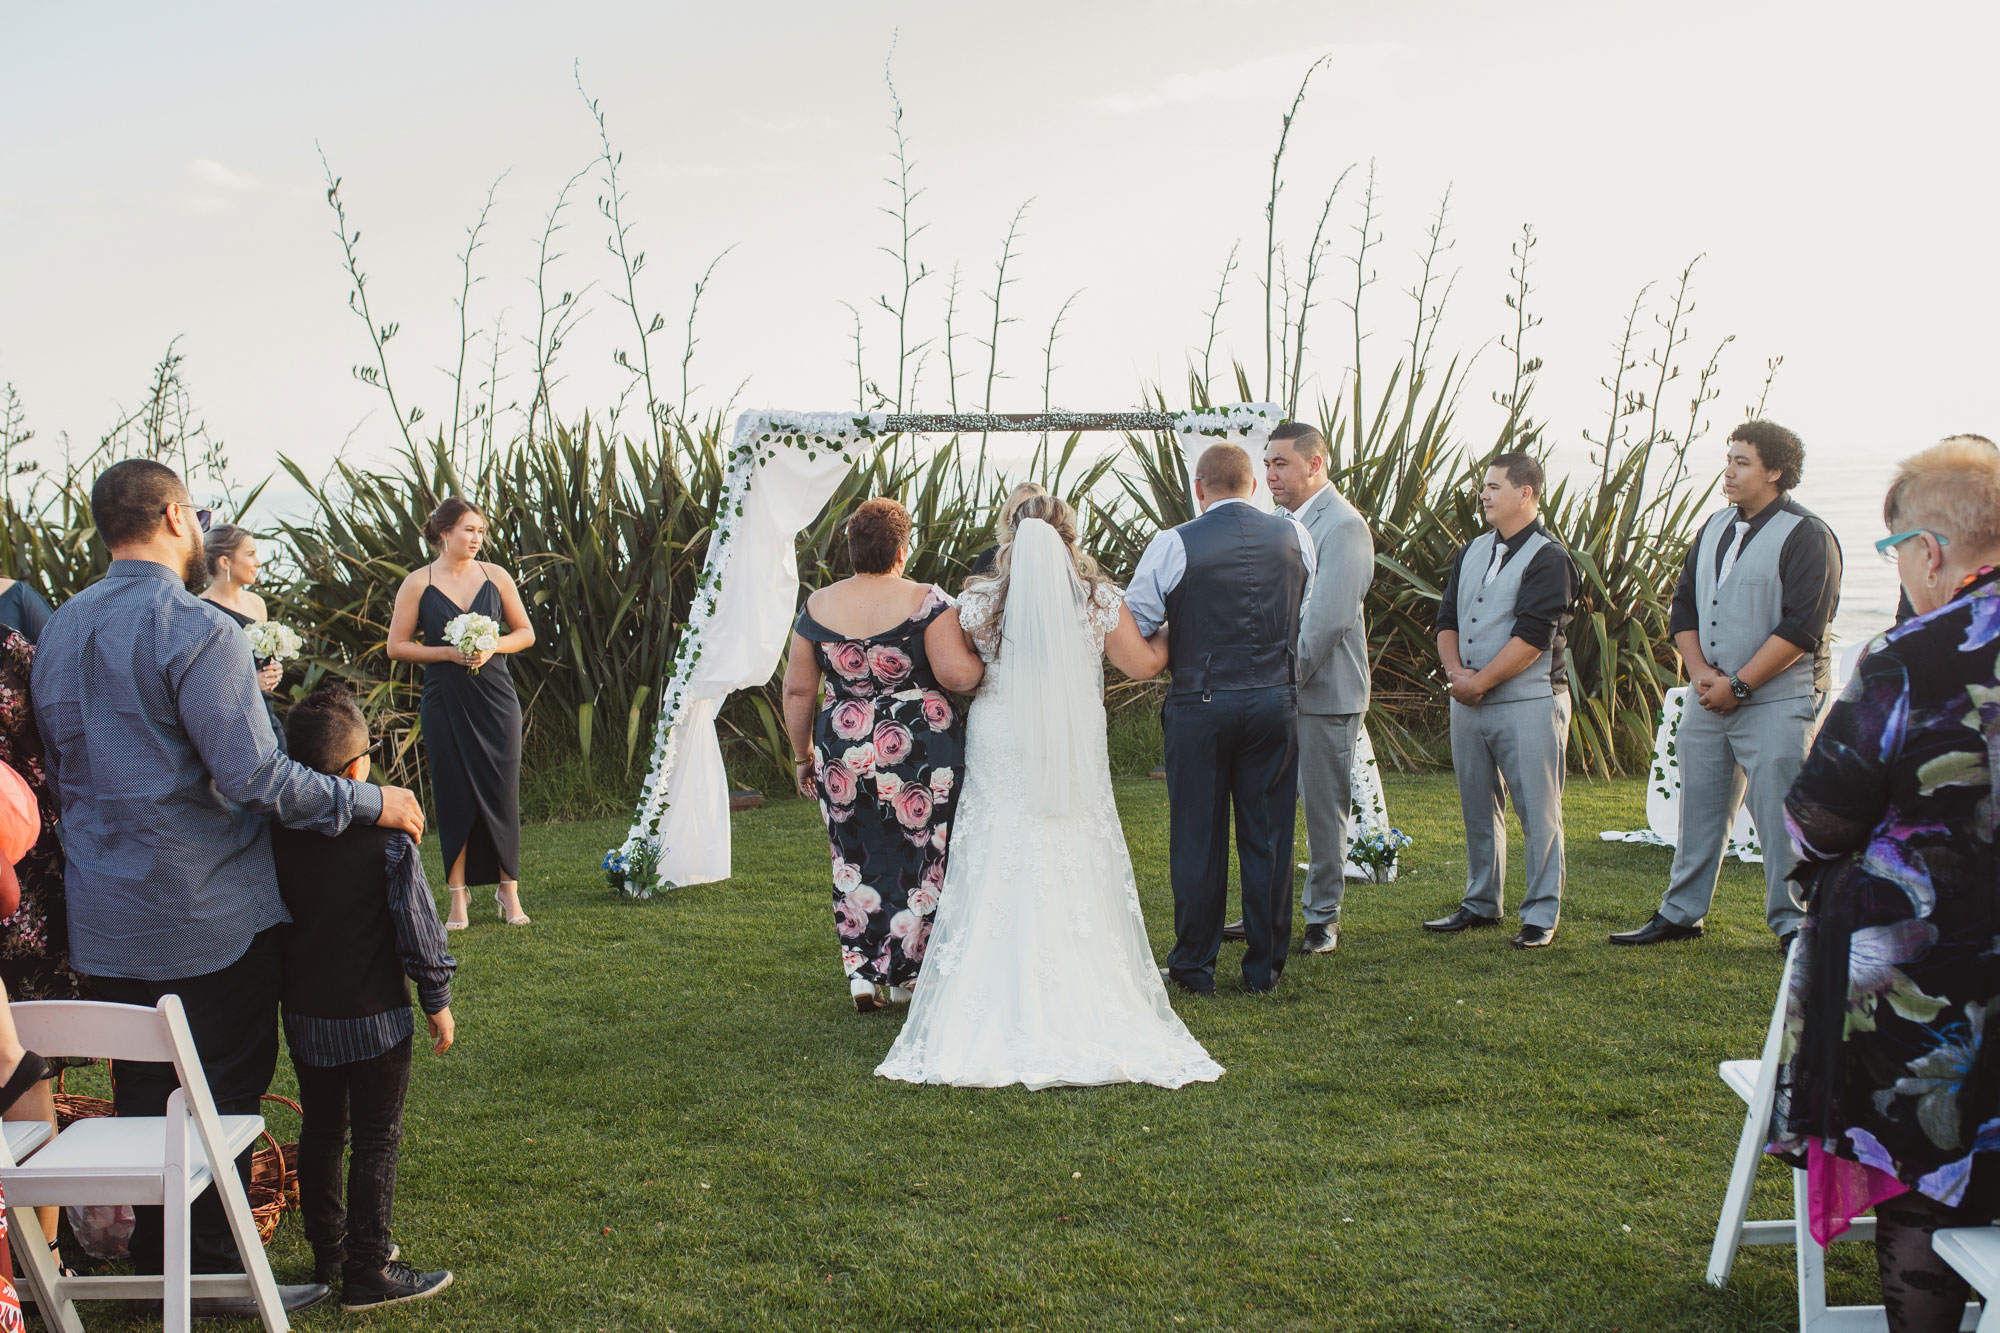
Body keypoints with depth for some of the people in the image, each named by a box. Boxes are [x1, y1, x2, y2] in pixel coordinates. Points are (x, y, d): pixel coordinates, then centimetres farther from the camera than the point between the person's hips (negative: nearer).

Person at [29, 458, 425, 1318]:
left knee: (142, 1095, 16)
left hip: (103, 921, 7)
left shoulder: (57, 631, 9)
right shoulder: (198, 631, -17)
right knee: (223, 1095, 5)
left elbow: (60, 769, 18)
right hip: (206, 915, -7)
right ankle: (215, 1271, 13)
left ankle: (151, 1261, 26)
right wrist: (368, 802, -13)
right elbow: (252, 777, -22)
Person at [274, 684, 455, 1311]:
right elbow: (417, 927, -14)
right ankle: (367, 1272, 10)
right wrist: (437, 1000, -2)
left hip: (303, 1016, 5)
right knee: (376, 1141, 5)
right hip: (374, 1017, -5)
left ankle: (328, 1252, 31)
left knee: (320, 1131, 18)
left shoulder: (275, 833, -4)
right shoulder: (386, 836, -18)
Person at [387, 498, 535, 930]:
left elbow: (526, 633, 11)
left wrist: (492, 647, -8)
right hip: (445, 703, -1)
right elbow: (397, 646, 1)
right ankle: (458, 895, 9)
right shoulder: (418, 583, 1)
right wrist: (449, 653, -12)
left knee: (502, 793, 0)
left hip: (495, 698, 1)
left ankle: (508, 891, 11)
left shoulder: (495, 576, 6)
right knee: (454, 796, 0)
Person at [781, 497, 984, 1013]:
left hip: (842, 755, 3)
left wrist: (804, 756, 17)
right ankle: (905, 975, 18)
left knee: (855, 862, 16)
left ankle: (861, 975, 13)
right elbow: (957, 673, -18)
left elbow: (797, 690, 6)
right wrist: (988, 665, 4)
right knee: (920, 859, 11)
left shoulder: (818, 606, 3)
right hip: (921, 752, -3)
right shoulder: (925, 601, -8)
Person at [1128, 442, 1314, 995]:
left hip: (1199, 706, -3)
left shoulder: (1173, 545, -10)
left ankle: (1194, 966, 16)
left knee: (1197, 839, 7)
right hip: (1276, 701, 3)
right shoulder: (1294, 535, 2)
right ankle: (1265, 967, 18)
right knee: (1269, 837, 10)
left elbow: (1132, 624, -8)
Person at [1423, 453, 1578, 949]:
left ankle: (1541, 914, 4)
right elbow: (1447, 619, 12)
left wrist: (1480, 681, -14)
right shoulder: (1472, 551, 15)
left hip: (1529, 701, -7)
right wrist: (1455, 671, -5)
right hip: (1467, 702, 7)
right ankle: (1482, 903, 25)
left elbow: (1531, 637, -16)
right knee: (1478, 806, 14)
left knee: (1537, 811, -3)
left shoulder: (1548, 558, -8)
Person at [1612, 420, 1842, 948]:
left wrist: (1737, 685, -15)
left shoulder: (1806, 536, -9)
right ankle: (1679, 914, 21)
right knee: (1699, 807, 12)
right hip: (1709, 700, 7)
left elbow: (1800, 628, -15)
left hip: (1777, 701, -7)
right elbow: (1684, 606, 16)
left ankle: (1793, 925, 6)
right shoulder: (1714, 529, 14)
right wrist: (1700, 671, -1)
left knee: (1779, 815, -5)